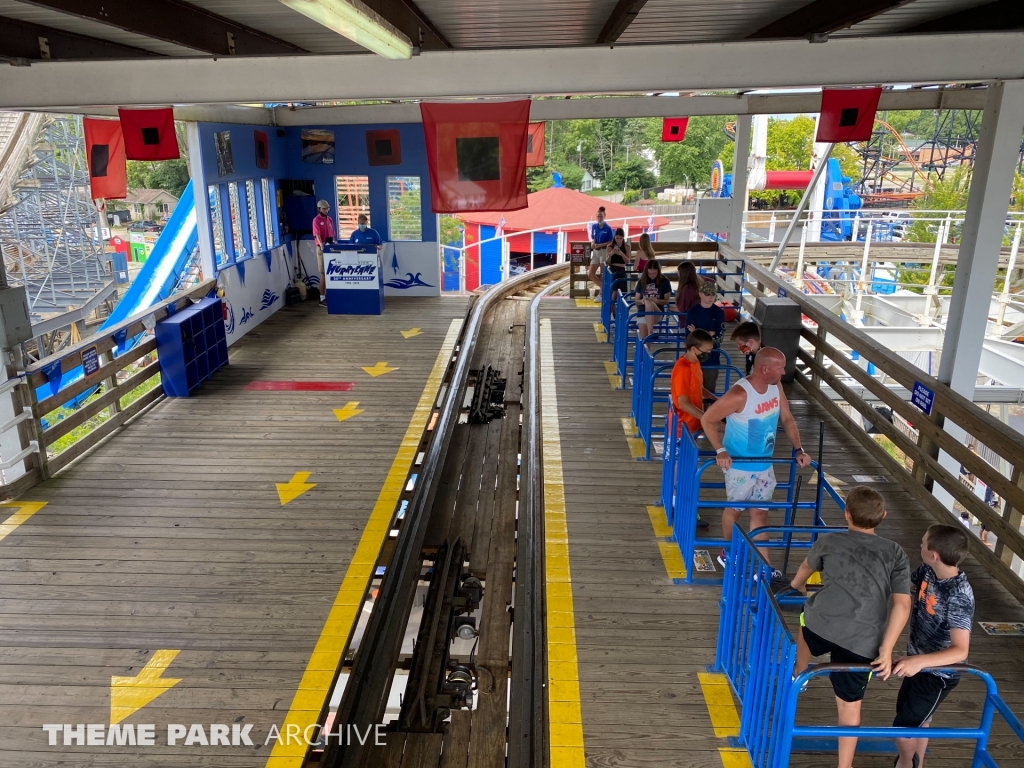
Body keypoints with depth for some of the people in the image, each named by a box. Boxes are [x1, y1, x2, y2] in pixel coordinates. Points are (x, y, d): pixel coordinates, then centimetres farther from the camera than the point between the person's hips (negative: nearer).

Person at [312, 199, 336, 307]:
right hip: (322, 249, -7)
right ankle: (322, 298, -1)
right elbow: (317, 235, -20)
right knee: (323, 273, -5)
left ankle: (328, 295, 17)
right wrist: (322, 245, -34)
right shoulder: (316, 220, -9)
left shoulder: (330, 219, 13)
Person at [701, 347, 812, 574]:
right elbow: (707, 419, -22)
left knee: (760, 512, 13)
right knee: (735, 509, 13)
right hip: (740, 465, -6)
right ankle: (728, 554, 36)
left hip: (765, 464, 7)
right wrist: (720, 451, -26)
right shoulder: (740, 394, -29)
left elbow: (787, 419, 7)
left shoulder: (776, 387, -5)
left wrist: (798, 449, -1)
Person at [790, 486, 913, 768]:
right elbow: (902, 605, -1)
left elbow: (806, 568, 29)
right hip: (862, 642, 0)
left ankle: (797, 676, 55)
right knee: (850, 704, 15)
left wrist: (796, 585, 51)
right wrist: (886, 649, 1)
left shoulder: (828, 541, 9)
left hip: (822, 625, 0)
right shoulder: (897, 554, 8)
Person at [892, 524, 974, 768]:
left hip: (938, 673, -7)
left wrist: (919, 661, -49)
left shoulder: (959, 597, -33)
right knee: (916, 718, 24)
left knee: (903, 728, 5)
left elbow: (960, 650, -36)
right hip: (919, 662, 7)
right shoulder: (927, 570, -11)